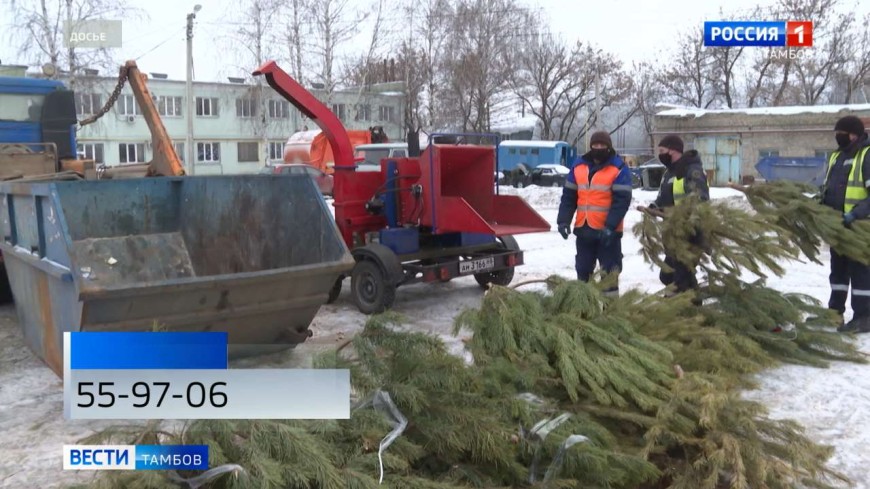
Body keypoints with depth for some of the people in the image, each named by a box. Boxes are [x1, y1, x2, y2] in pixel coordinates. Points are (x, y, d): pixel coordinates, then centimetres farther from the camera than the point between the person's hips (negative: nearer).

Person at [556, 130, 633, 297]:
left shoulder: (619, 168, -6)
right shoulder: (579, 165, 8)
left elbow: (622, 200, -13)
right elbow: (569, 196, 9)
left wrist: (610, 226, -22)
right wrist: (563, 220, -3)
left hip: (607, 230, -5)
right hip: (583, 228, 5)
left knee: (609, 270, 2)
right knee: (583, 269, 14)